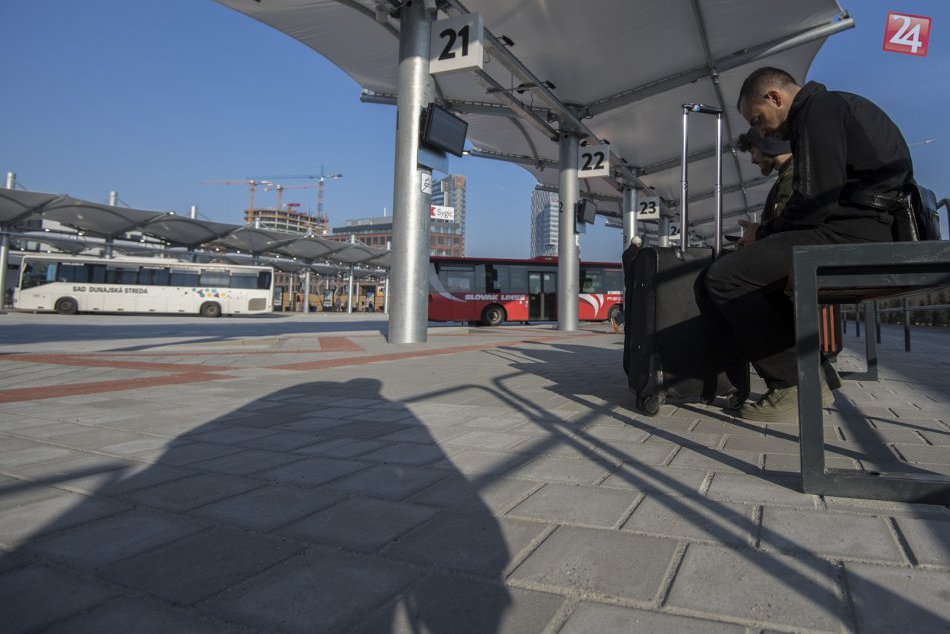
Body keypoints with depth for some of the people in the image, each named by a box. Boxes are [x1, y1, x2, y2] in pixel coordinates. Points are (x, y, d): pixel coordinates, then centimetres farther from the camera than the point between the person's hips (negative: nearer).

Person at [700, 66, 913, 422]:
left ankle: (792, 388, -9)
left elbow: (814, 203, -16)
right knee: (755, 274, 22)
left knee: (723, 279, -15)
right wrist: (765, 234, 14)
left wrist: (764, 233, 0)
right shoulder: (826, 108, 25)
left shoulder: (820, 109, -7)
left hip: (856, 233, -11)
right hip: (868, 235, 11)